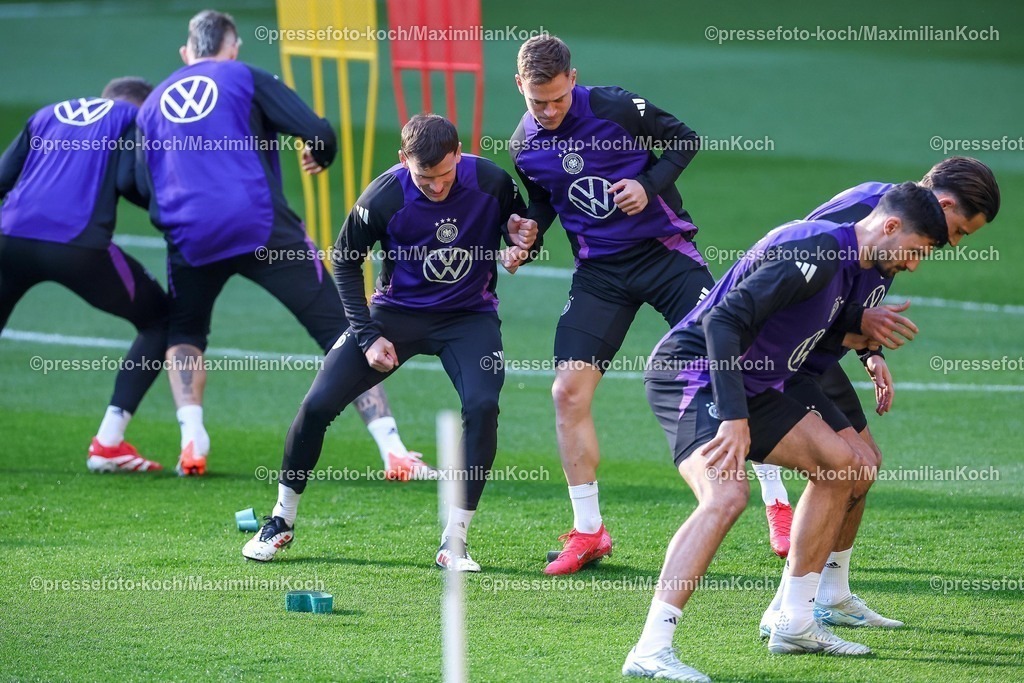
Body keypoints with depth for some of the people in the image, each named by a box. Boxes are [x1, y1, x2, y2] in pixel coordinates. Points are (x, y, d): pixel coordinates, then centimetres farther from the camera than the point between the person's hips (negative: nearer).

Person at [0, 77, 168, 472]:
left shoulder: (49, 114, 28)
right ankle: (108, 444, 6)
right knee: (159, 321, 17)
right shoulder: (135, 116, 16)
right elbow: (128, 182, -2)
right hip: (77, 244, -4)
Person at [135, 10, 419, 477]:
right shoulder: (247, 80, 9)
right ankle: (393, 451, -6)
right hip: (264, 228, -3)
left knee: (184, 333, 31)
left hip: (191, 240, 3)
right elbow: (318, 132, -1)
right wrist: (321, 158, 21)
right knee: (339, 331, 3)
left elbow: (147, 192, 18)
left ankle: (192, 440, 10)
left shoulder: (152, 105, 20)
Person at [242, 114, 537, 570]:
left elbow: (520, 232, 4)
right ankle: (282, 521, 13)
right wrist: (368, 336, -10)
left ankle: (454, 542, -17)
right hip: (396, 311, 0)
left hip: (469, 315, 0)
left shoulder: (492, 183, -18)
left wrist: (520, 246, -21)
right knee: (318, 404, -9)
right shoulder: (384, 197, -22)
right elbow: (345, 262, -5)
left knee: (482, 406, -26)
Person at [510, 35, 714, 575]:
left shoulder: (615, 108, -11)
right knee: (568, 392, -8)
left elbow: (684, 140, -1)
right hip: (599, 275, 4)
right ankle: (588, 533, 5)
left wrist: (649, 185, -16)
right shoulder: (524, 146, 1)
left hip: (665, 251, -3)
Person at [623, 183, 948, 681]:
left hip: (746, 385, 11)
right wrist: (734, 417, -31)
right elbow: (724, 319, -27)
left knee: (840, 462, 12)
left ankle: (794, 625, 17)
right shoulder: (815, 250, -20)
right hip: (691, 374, -11)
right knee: (727, 494, -30)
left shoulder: (842, 264, 13)